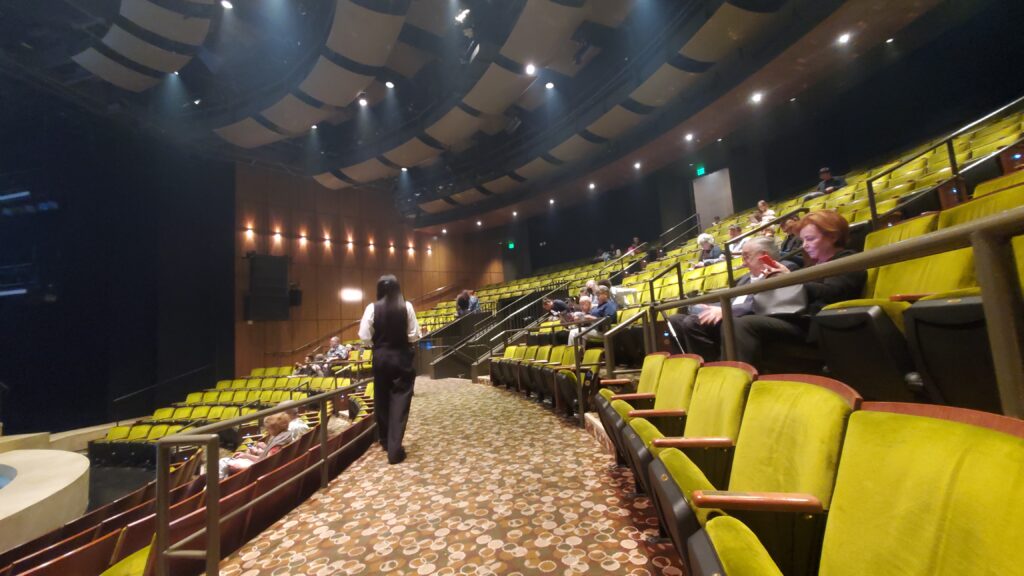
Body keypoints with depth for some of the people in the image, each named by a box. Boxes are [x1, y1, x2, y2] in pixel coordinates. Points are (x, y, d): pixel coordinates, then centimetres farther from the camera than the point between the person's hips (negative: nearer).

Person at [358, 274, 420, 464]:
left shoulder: (372, 308, -6)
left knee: (382, 399, 17)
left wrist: (376, 344, 13)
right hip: (402, 357, -1)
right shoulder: (406, 306, -7)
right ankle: (395, 449, 0)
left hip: (381, 357, 2)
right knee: (399, 400, 2)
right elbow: (414, 335, -5)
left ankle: (385, 441, 33)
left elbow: (364, 336, -5)